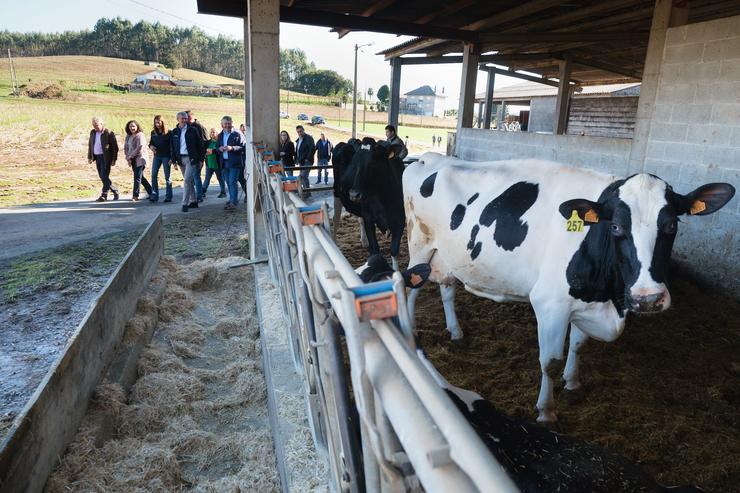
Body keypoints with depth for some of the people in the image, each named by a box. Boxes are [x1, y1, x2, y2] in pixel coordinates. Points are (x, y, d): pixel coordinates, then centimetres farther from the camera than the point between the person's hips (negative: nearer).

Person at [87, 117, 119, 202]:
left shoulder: (109, 133, -9)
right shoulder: (92, 132, 11)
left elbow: (115, 147, -9)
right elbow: (90, 145, 19)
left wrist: (114, 159, -11)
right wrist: (90, 157, 14)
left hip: (106, 158, -7)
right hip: (97, 157, 7)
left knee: (104, 177, -9)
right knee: (102, 177, 10)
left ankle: (104, 195, -6)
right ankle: (115, 191, 22)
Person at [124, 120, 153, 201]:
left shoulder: (140, 135, -10)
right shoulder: (128, 136, 13)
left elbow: (139, 148, -17)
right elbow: (126, 147, 12)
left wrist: (130, 156, -12)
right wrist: (127, 157, -2)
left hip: (139, 159, -8)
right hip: (132, 160, 8)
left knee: (137, 177, -7)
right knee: (141, 177, 12)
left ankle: (135, 196, -3)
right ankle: (151, 192, 23)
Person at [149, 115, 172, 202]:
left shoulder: (168, 133, -5)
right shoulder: (153, 132, 9)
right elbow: (150, 143, 17)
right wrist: (151, 146, -7)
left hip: (166, 156, -5)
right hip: (157, 156, 5)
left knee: (167, 176, 1)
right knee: (154, 175, -1)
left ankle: (168, 196, 8)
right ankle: (154, 195, 5)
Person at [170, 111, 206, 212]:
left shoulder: (193, 130, -2)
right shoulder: (174, 132, 9)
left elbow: (200, 145, -1)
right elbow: (172, 147, 12)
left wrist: (201, 159, -5)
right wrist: (174, 160, 4)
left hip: (191, 158, -5)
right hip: (180, 159, 5)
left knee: (187, 180, -13)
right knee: (189, 181, 12)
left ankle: (185, 203, -10)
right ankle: (193, 201, 21)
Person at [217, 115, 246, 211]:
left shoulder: (237, 134, -3)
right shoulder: (220, 135, 17)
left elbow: (243, 147, -11)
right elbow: (218, 148, 23)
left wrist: (232, 148, -22)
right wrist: (219, 149, -1)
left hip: (234, 162, -6)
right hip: (224, 162, 7)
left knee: (232, 182, -11)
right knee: (229, 183, 12)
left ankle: (234, 202, -10)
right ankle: (232, 200, 22)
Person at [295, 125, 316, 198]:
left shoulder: (308, 138, -9)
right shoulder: (298, 140, 18)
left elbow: (313, 149, -17)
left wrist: (308, 158, -17)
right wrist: (297, 160, 15)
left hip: (307, 161, -9)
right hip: (301, 162, 9)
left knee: (304, 176, -16)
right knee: (302, 176, 10)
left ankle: (307, 192, -11)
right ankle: (304, 191, 17)